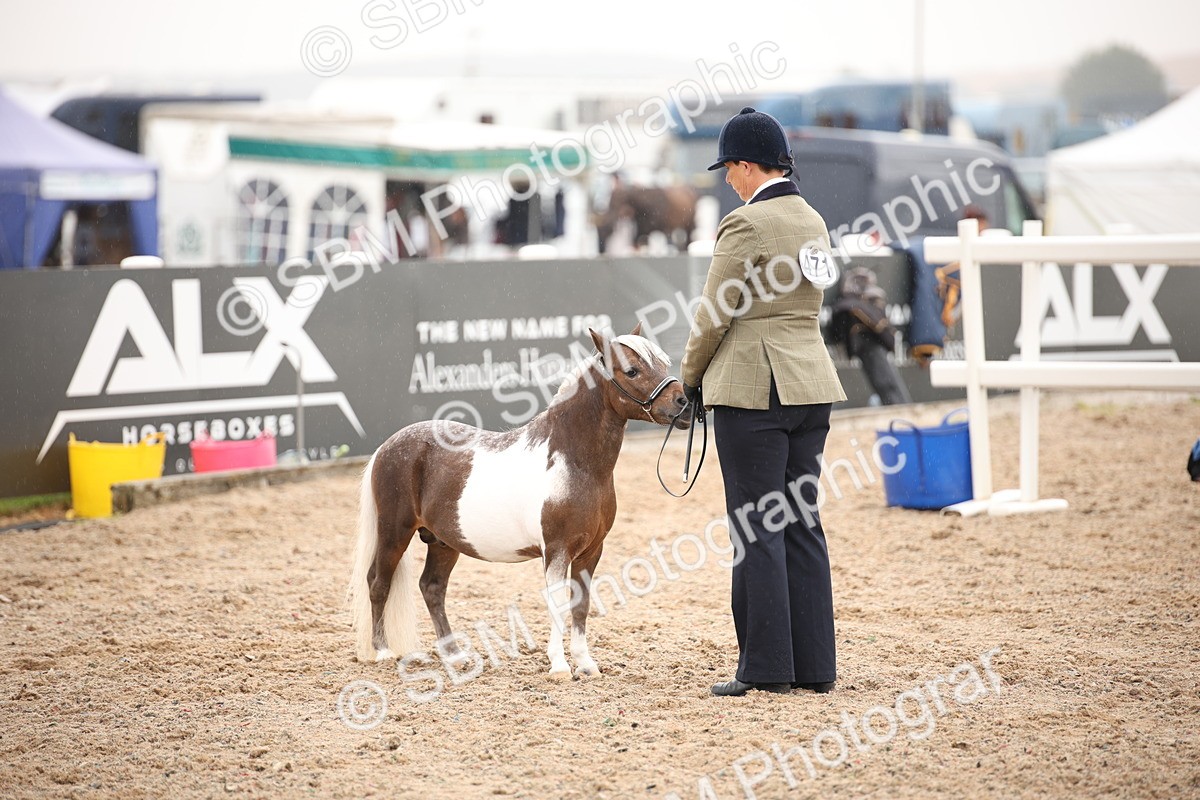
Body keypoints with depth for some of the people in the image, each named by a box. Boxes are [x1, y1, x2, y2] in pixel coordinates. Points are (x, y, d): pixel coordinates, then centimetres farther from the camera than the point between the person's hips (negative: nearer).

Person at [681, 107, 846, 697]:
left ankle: (767, 667, 1)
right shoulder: (813, 221, 12)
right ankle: (814, 666, 13)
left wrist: (690, 377, 6)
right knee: (802, 525, 11)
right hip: (811, 383, 8)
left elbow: (713, 316, -11)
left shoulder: (746, 223, -14)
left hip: (753, 388, -8)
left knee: (757, 531, -2)